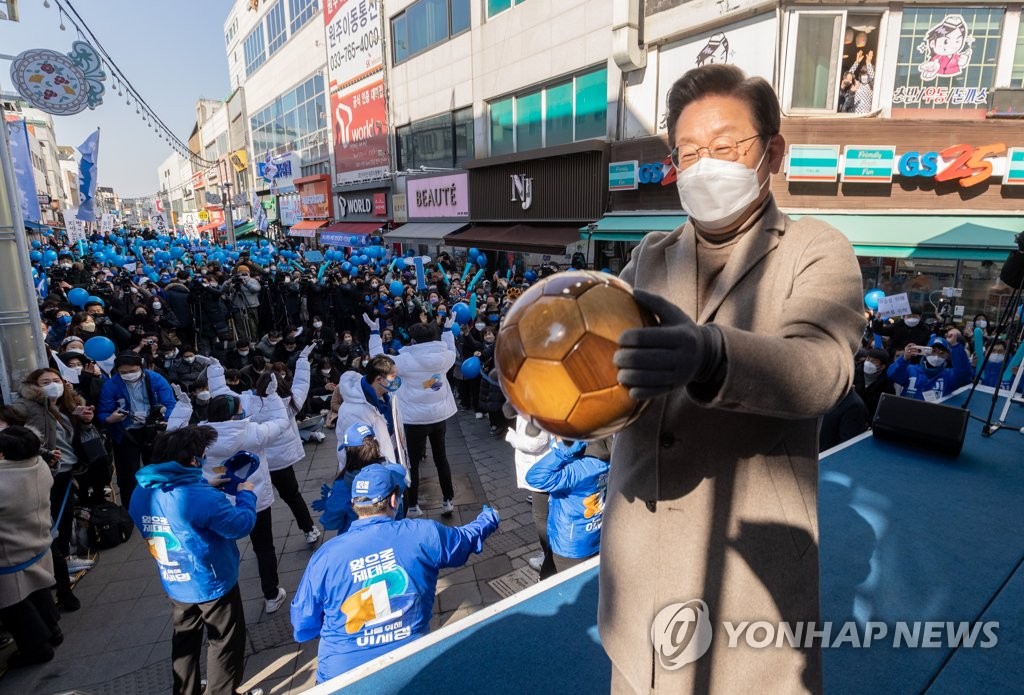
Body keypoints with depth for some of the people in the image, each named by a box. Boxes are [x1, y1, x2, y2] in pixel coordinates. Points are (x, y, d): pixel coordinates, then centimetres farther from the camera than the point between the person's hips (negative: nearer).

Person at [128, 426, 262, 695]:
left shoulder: (140, 494, -8)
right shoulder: (201, 497, -33)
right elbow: (241, 525, -24)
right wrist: (246, 495, -8)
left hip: (175, 586, 7)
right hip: (212, 583, -7)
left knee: (184, 640, 27)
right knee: (225, 642, 15)